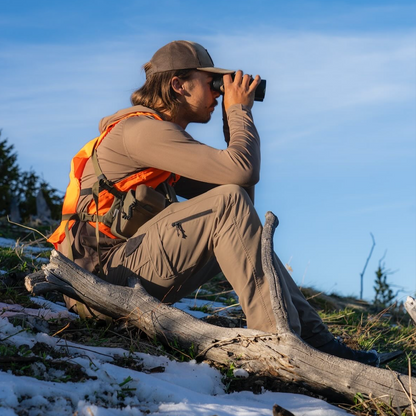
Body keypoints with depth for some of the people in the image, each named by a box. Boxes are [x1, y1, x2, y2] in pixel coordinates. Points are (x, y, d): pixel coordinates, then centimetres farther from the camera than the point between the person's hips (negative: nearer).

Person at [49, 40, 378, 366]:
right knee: (228, 204, -21)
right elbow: (241, 171, -23)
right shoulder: (142, 129, -13)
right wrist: (238, 110, -5)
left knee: (241, 230, 9)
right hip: (104, 275, -10)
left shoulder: (165, 134, 19)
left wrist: (235, 120, 10)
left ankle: (313, 336, 2)